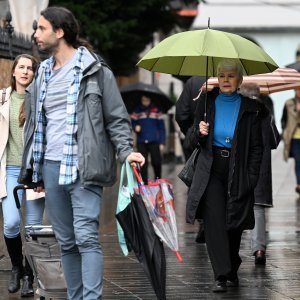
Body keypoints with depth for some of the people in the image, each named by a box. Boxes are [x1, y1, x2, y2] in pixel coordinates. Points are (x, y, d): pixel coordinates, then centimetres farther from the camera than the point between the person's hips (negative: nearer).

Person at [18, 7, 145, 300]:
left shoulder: (94, 71, -2)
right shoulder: (43, 74, 15)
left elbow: (116, 118, -2)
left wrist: (126, 151, -17)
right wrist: (34, 169, 19)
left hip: (82, 167, -6)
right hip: (50, 167, 6)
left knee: (86, 237, -13)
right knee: (66, 242, 9)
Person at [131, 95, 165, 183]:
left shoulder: (156, 110, 4)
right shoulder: (137, 111, 7)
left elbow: (161, 127, 6)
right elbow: (133, 123, 11)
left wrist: (162, 142, 1)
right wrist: (135, 127, -14)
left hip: (154, 142, -1)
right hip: (141, 142, 1)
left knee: (156, 162, -7)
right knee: (143, 164, 2)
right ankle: (145, 183, 10)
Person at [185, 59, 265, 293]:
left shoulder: (250, 107, 1)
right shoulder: (207, 102, 5)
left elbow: (257, 146, 3)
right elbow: (192, 141, 8)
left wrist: (252, 176, -5)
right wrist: (199, 132, -15)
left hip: (237, 172, 0)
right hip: (211, 169, 0)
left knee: (234, 225, 6)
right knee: (214, 221, -13)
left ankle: (232, 272, 26)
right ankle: (222, 276, -15)